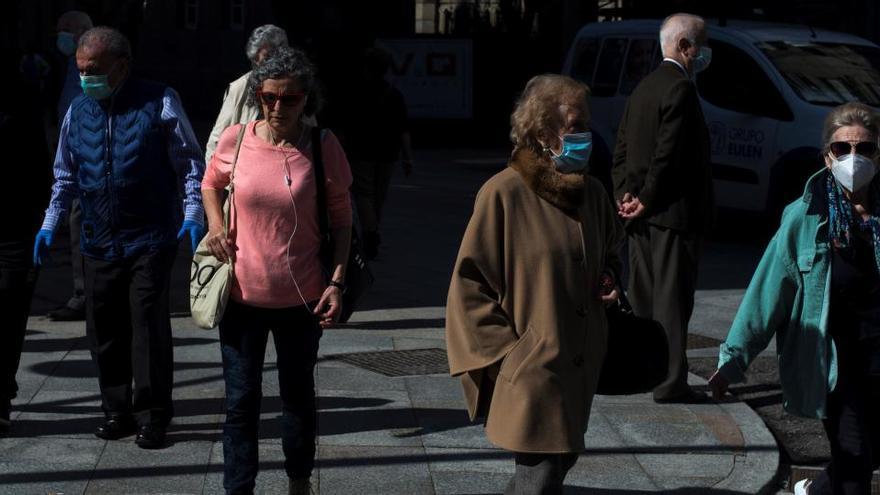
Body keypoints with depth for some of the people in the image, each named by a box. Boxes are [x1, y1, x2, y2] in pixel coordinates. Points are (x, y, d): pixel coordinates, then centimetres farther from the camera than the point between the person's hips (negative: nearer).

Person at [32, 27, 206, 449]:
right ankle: (117, 411, 19)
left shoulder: (159, 103, -4)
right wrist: (50, 225, 11)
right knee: (103, 331, 7)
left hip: (150, 240, -5)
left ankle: (152, 417, 5)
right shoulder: (78, 111, 9)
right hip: (99, 241, 5)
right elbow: (66, 176, 19)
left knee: (148, 327, -5)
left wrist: (193, 215, -11)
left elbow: (191, 164, -1)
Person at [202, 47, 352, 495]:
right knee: (241, 400, 4)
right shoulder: (234, 140, -7)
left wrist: (337, 281, -9)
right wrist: (215, 225, -5)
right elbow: (211, 184, 14)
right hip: (243, 294, 0)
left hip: (301, 298, 0)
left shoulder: (323, 147, -10)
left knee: (298, 395, 18)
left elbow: (340, 218, -1)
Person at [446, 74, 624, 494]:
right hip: (530, 370, -7)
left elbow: (610, 252, 25)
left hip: (579, 366, 7)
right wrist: (504, 354, -13)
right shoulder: (503, 194, -14)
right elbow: (470, 283, -11)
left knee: (561, 460, 17)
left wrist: (608, 279, 3)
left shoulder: (592, 193, 6)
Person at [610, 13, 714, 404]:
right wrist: (645, 201, -14)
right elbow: (669, 154, -20)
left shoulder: (644, 88, 15)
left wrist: (624, 194, 5)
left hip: (642, 214, 9)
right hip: (673, 212, -9)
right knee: (673, 299, -6)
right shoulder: (680, 88, -14)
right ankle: (671, 382, -4)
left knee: (642, 298, 14)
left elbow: (621, 149, 14)